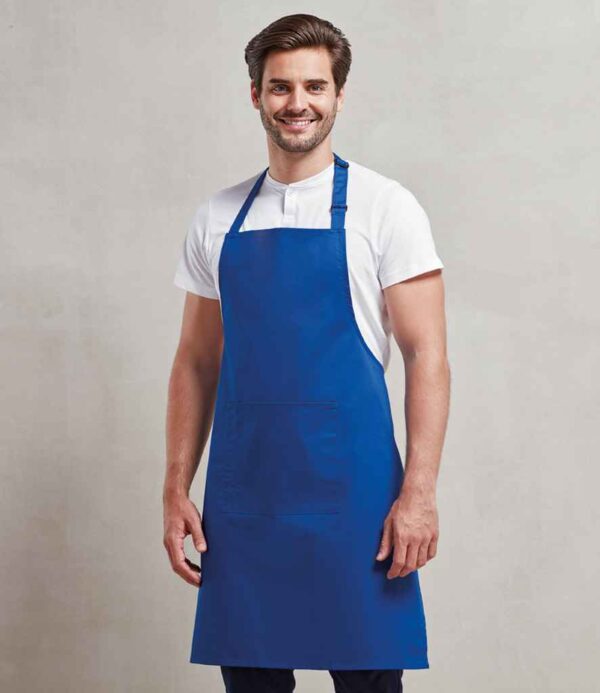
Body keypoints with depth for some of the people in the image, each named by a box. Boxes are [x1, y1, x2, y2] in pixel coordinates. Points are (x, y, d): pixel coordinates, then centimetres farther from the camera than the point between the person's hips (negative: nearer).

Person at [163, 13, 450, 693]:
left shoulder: (382, 206, -2)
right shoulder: (218, 217, 10)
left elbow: (426, 356, -5)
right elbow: (196, 362, 14)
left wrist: (418, 493, -13)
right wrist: (176, 490, 7)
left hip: (350, 488, -3)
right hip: (242, 492, 4)